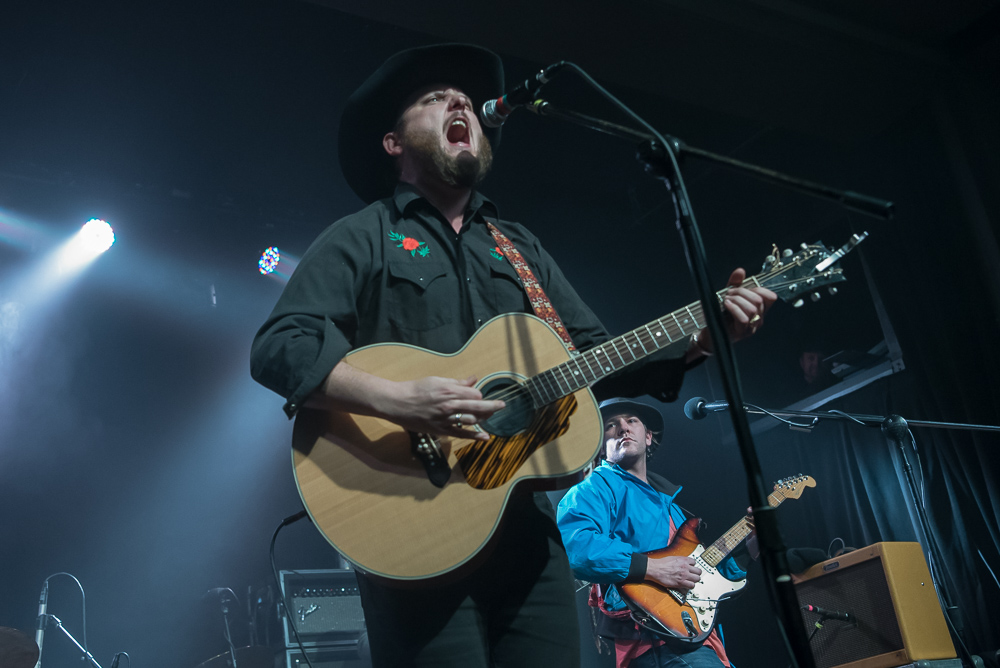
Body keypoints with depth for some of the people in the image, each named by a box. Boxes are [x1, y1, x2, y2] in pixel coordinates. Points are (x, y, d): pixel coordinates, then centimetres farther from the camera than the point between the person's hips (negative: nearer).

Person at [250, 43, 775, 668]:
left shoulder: (520, 246, 21)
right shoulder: (362, 238, 3)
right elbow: (277, 347, -10)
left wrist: (700, 336, 3)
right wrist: (396, 399, -25)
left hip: (526, 524, 5)